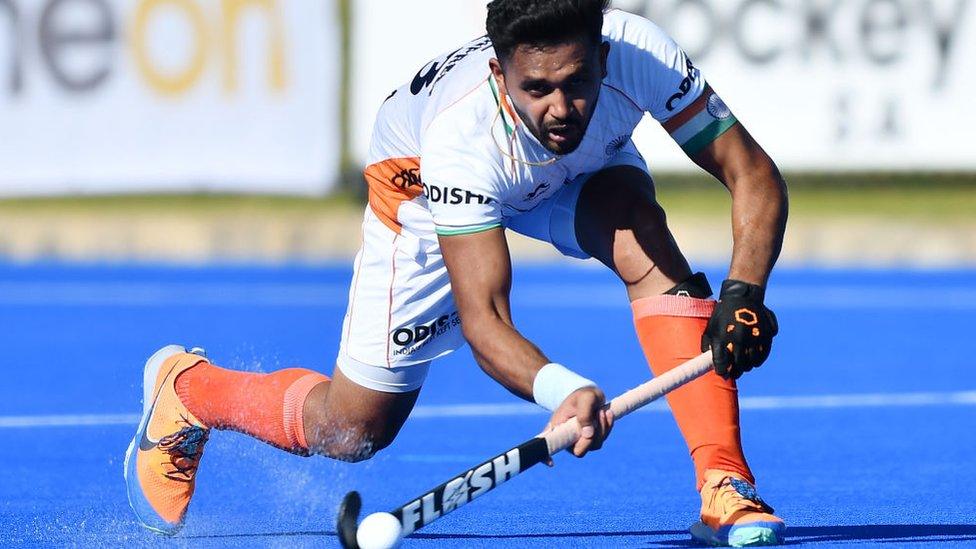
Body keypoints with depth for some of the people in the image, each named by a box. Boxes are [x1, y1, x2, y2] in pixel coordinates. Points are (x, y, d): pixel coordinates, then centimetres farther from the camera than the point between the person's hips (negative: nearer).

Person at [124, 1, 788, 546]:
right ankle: (186, 388, 29)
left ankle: (725, 485, -31)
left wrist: (743, 294, -48)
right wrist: (562, 390, -67)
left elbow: (756, 177, -30)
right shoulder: (462, 139, -45)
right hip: (423, 181, -3)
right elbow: (481, 316, -47)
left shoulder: (641, 56, -39)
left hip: (583, 170, 3)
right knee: (354, 429, 1)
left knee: (647, 248, -32)